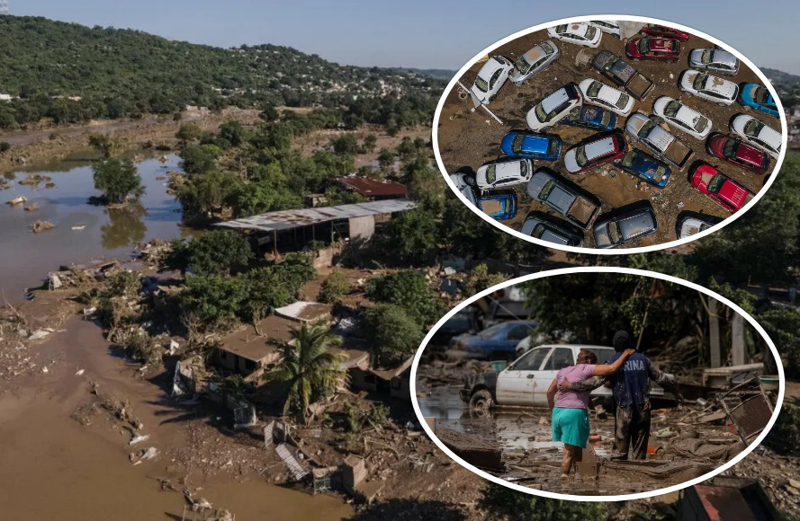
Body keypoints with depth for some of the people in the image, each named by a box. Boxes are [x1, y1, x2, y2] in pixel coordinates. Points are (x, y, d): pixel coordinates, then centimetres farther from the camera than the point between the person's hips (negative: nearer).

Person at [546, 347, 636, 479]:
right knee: (569, 453, -4)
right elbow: (612, 368, -9)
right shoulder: (586, 369, 0)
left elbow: (550, 392, 20)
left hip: (557, 413, 7)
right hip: (574, 413, -7)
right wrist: (625, 354, 4)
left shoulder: (563, 371, 18)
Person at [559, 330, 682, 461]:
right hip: (643, 409, 3)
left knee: (620, 450, 1)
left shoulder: (614, 361, -3)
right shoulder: (642, 358, 8)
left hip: (624, 409, -3)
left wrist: (572, 386, -10)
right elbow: (660, 377, 15)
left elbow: (596, 380, -12)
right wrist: (675, 391, 31)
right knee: (640, 450, 10)